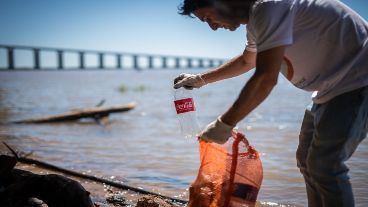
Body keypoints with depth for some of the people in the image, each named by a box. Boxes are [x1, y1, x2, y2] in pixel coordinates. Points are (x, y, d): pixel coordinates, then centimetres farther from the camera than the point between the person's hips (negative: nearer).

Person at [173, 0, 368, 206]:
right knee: (308, 161, 13)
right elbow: (247, 61, 30)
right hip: (334, 87, 10)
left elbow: (265, 79, -28)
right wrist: (201, 79, 34)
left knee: (325, 166, -13)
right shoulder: (256, 19, 10)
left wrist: (224, 124, -22)